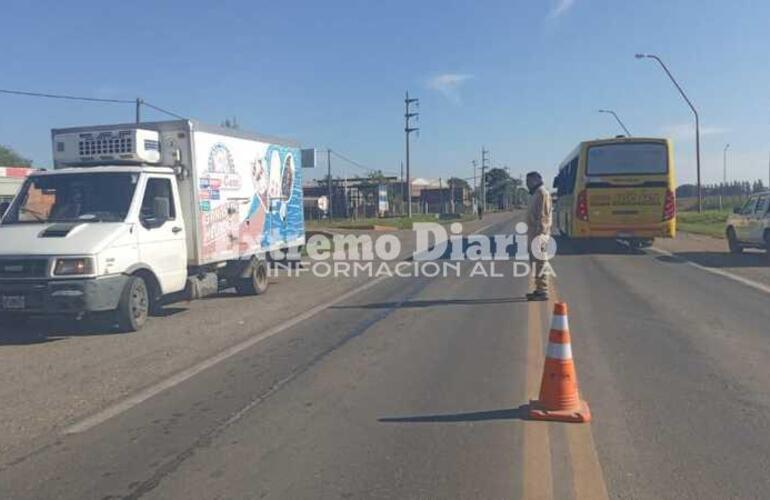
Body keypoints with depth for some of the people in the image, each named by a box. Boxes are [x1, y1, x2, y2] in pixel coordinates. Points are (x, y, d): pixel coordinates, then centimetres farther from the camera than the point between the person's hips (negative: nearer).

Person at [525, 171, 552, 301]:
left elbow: (543, 215, -19)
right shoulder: (536, 194, 19)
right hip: (534, 233, 10)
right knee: (536, 261, 14)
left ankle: (543, 291, -6)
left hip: (539, 234, -10)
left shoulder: (542, 193, -11)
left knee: (540, 262, -8)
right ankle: (539, 290, 21)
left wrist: (539, 233, -23)